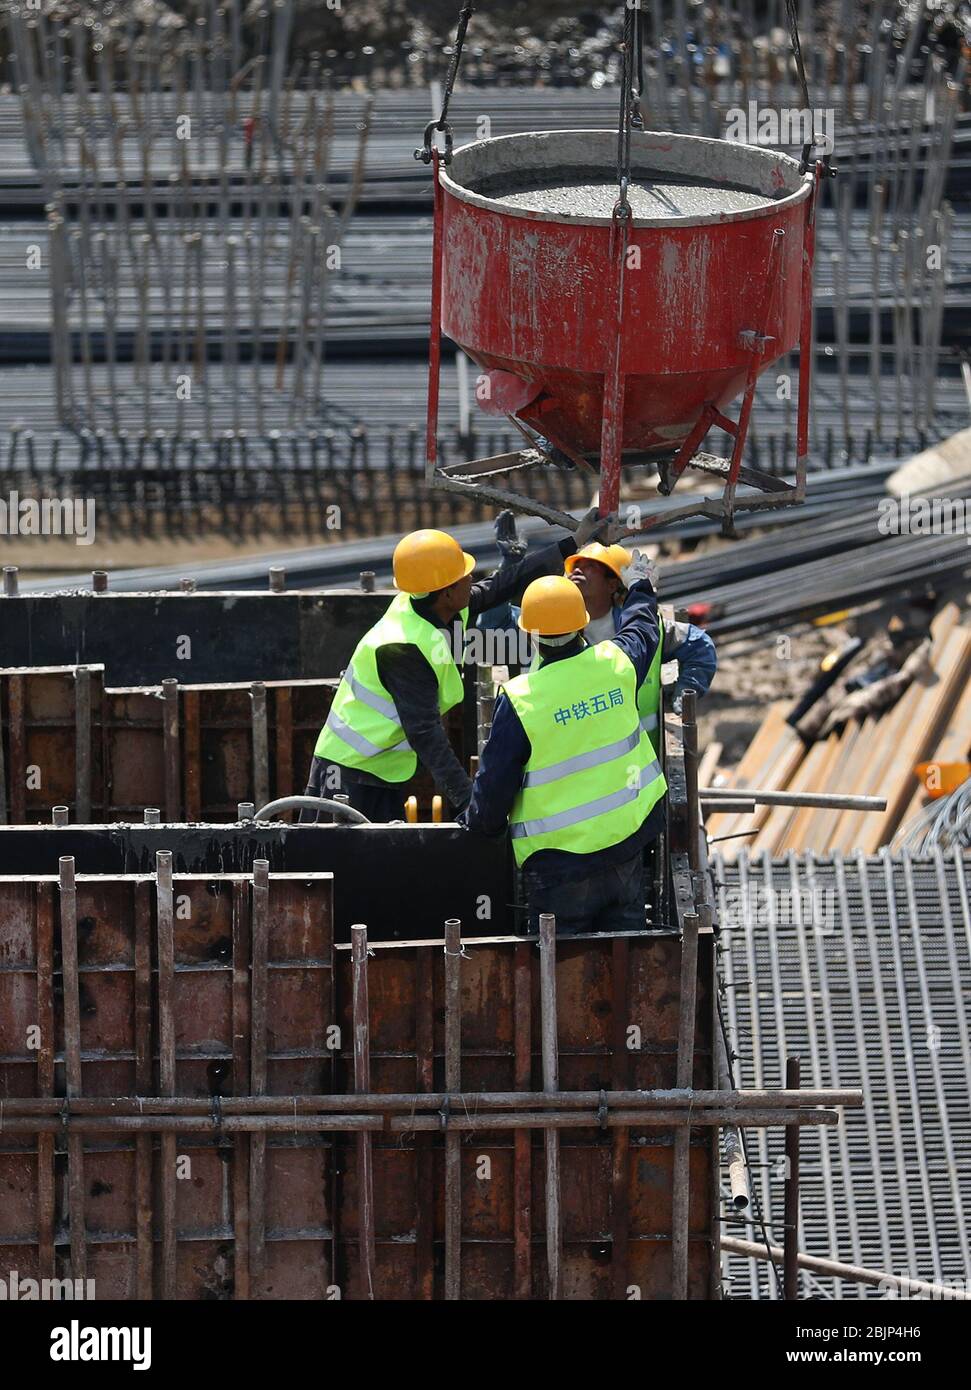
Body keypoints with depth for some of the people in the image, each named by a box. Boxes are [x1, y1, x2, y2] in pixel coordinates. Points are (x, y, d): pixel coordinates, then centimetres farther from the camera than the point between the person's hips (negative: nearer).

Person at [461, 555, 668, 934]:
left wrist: (479, 821, 10)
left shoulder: (520, 700, -19)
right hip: (627, 840, 5)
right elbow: (642, 629, 19)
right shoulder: (616, 663, -7)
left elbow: (495, 781, -10)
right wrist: (639, 587, 40)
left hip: (560, 855, -5)